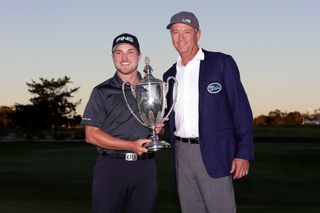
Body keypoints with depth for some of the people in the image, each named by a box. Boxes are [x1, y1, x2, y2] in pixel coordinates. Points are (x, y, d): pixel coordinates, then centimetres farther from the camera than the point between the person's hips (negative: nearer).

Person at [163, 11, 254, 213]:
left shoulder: (221, 63, -2)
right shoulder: (170, 75, 15)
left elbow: (241, 109, -6)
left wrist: (243, 153, -13)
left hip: (213, 153, -5)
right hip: (182, 153, 5)